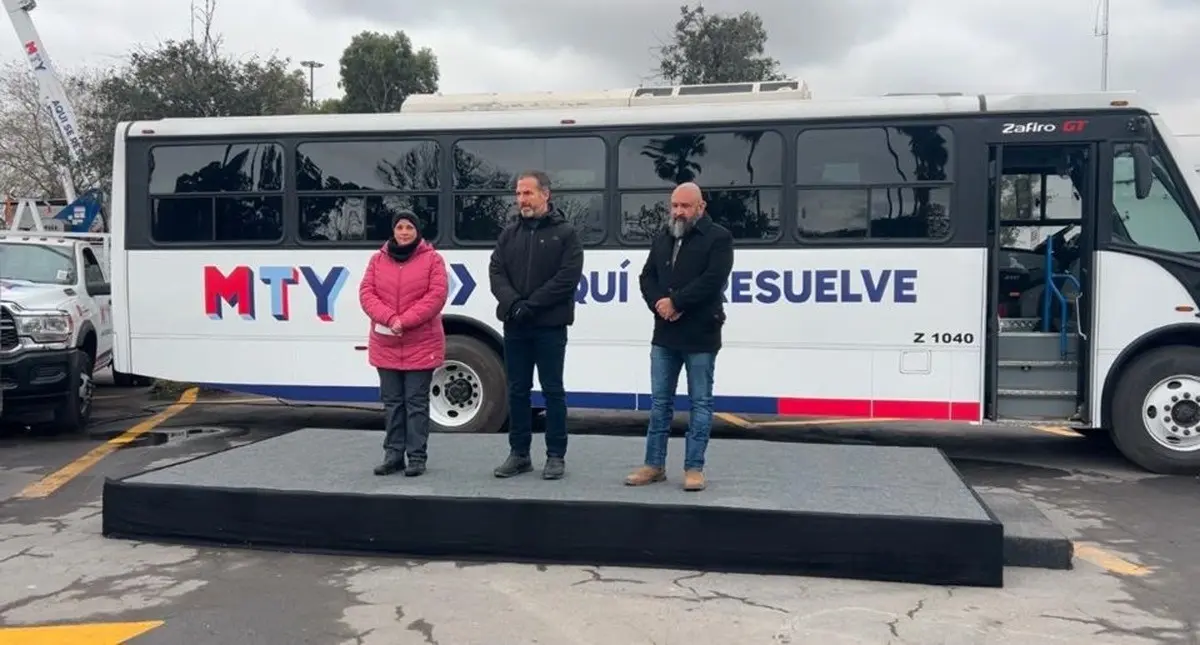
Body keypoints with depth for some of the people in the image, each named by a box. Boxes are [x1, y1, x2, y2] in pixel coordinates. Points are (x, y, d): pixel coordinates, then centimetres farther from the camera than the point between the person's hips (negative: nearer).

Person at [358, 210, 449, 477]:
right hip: (386, 344, 4)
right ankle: (393, 454, 18)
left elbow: (436, 296, -11)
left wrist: (405, 320, -18)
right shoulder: (378, 259, 8)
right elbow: (366, 293, 1)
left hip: (421, 345, -4)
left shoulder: (432, 259, -2)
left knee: (416, 402, 0)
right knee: (392, 402, 10)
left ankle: (417, 456, 6)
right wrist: (389, 318, -16)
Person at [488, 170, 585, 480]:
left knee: (552, 391, 2)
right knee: (517, 391, 9)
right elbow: (496, 272, 4)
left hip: (550, 327, -4)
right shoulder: (509, 233, 13)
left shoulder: (565, 233, -1)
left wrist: (530, 305, -17)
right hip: (514, 326, 4)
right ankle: (519, 453, 18)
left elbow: (567, 279, -11)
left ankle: (556, 456, 9)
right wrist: (512, 303, -14)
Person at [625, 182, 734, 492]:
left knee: (700, 403, 2)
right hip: (665, 334, 6)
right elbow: (647, 277, 10)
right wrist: (658, 303, -9)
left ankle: (694, 468, 9)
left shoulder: (718, 237, -5)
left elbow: (712, 280, -17)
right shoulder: (662, 238, 15)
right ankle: (654, 464, 18)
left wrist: (675, 301, -17)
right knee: (660, 401, 10)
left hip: (700, 336, -6)